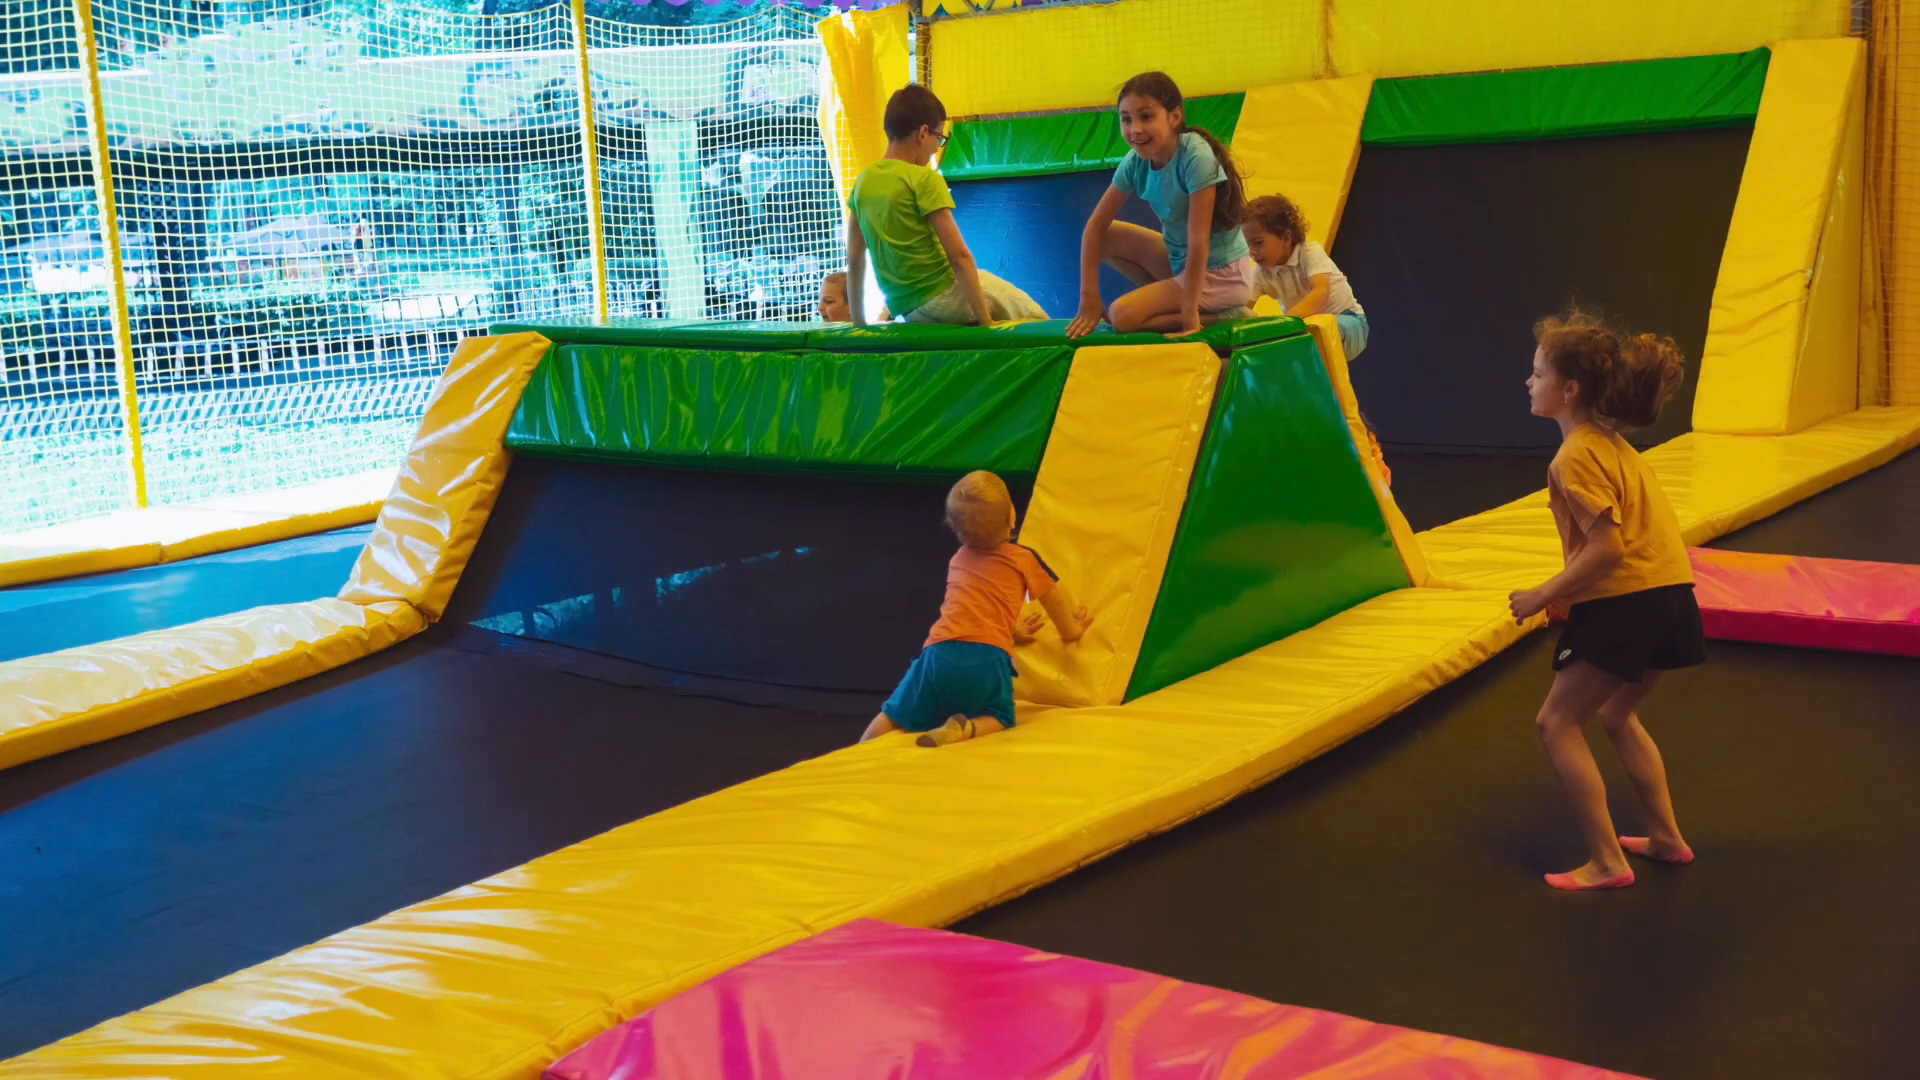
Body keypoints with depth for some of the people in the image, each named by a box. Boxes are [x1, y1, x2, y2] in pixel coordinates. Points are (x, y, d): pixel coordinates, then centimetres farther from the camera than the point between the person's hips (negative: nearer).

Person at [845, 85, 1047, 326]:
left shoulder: (863, 181, 5)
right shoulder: (925, 179, -14)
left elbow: (853, 260, 8)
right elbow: (959, 255, -18)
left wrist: (859, 322, 14)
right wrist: (985, 319, -13)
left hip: (909, 311, 7)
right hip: (944, 295, -7)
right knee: (1037, 320, 10)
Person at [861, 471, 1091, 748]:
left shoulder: (958, 559, 27)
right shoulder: (1025, 559, 13)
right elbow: (1056, 598, 29)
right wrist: (1072, 629, 50)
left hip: (941, 653, 3)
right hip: (987, 658, -3)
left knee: (895, 716, 11)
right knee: (999, 721, 16)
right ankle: (964, 730, -16)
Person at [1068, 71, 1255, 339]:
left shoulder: (1196, 157, -26)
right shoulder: (1136, 162, -6)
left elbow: (1198, 241, -27)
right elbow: (1095, 226, -4)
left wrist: (1189, 312, -26)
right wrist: (1089, 298, -10)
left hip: (1220, 274, -8)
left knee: (1121, 315, -19)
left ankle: (1217, 316, -7)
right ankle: (1175, 298, 3)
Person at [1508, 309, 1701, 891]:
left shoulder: (1576, 457, -16)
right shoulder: (1609, 441, 14)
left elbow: (1605, 549, -22)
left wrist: (1543, 597, -13)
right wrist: (1564, 592, 15)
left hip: (1627, 603, -10)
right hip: (1667, 593, 10)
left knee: (1558, 722, -1)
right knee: (1616, 713, 27)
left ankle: (1607, 862, 0)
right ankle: (1667, 837, 33)